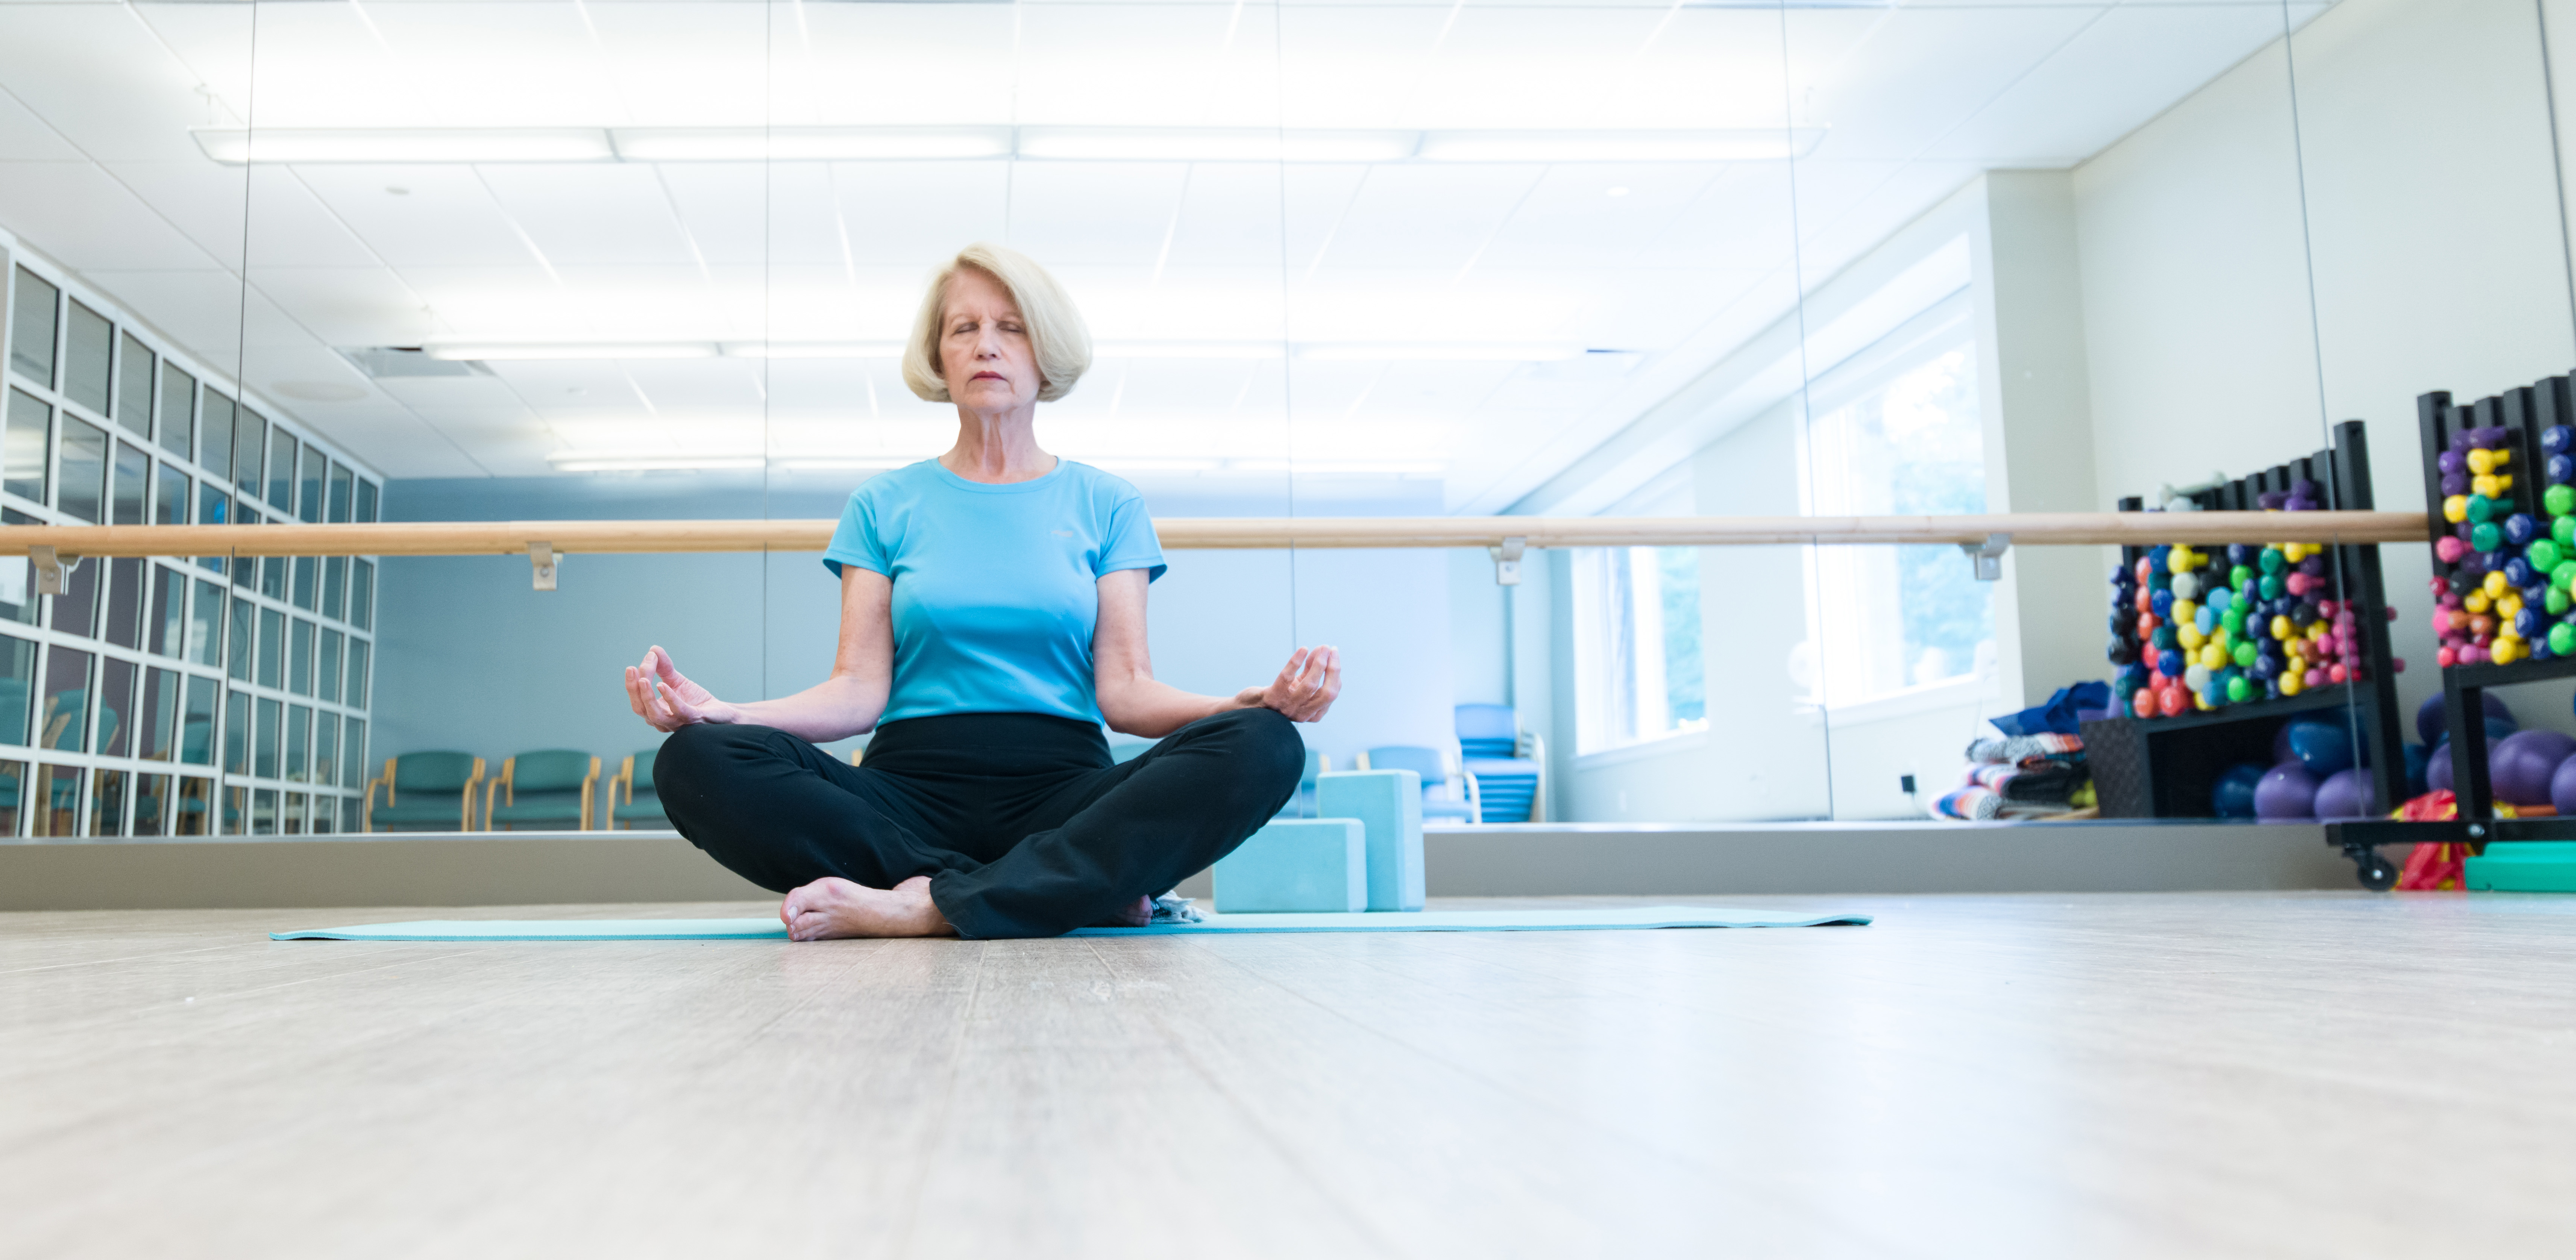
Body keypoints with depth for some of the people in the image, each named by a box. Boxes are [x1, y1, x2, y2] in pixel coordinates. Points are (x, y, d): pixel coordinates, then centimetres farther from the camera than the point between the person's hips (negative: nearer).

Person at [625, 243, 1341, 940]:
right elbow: (860, 690, 5)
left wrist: (1255, 701, -17)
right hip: (912, 793, 1)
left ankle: (926, 906, -33)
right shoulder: (884, 506, 14)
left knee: (1262, 748, -29)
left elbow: (1124, 688, 3)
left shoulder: (1105, 505, 13)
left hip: (1066, 790, 0)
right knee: (697, 761, -28)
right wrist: (716, 712, -13)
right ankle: (1078, 890, -29)